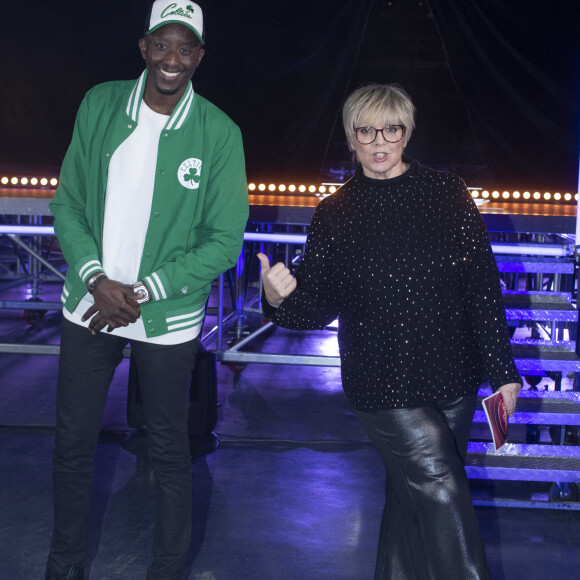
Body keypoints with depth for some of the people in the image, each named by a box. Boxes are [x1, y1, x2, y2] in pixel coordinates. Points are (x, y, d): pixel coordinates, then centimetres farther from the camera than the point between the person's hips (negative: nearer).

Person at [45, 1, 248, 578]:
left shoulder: (219, 133, -9)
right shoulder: (100, 105, -1)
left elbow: (224, 241, -8)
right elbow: (68, 204, 2)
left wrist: (141, 293, -15)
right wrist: (97, 278, -14)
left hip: (167, 320, -3)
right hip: (88, 307, 3)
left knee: (169, 450, 10)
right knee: (72, 441, 13)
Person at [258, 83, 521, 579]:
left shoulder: (448, 194, 3)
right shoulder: (334, 214, 2)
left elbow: (484, 286, 3)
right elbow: (317, 308, 2)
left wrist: (503, 370, 1)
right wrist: (279, 299, -20)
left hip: (453, 379, 2)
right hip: (384, 386, -2)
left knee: (414, 494, 13)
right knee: (441, 492, -11)